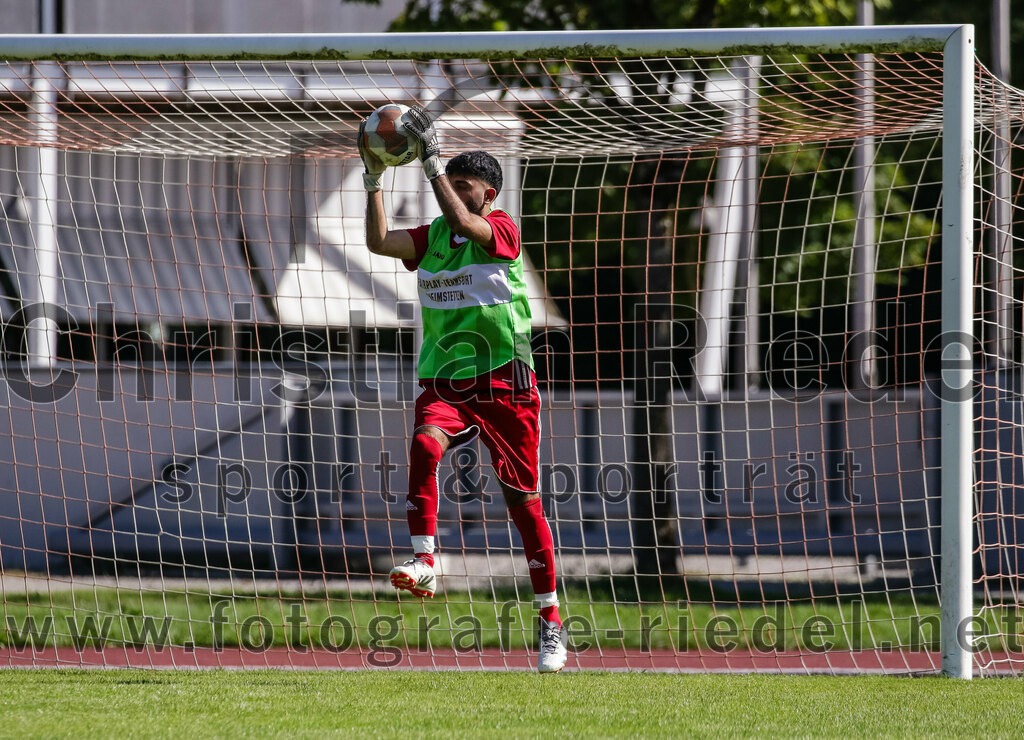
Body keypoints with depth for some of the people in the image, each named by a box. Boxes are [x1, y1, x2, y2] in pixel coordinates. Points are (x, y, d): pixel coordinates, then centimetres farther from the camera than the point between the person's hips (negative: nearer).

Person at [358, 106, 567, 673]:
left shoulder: (502, 229, -5)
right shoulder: (431, 237, 11)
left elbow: (463, 223, -25)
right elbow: (379, 242, -3)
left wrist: (432, 162, -24)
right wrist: (373, 178, -8)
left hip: (503, 382, -4)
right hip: (443, 380, 4)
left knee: (523, 501, 2)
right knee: (425, 444, -31)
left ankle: (550, 622, 11)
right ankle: (424, 563, -35)